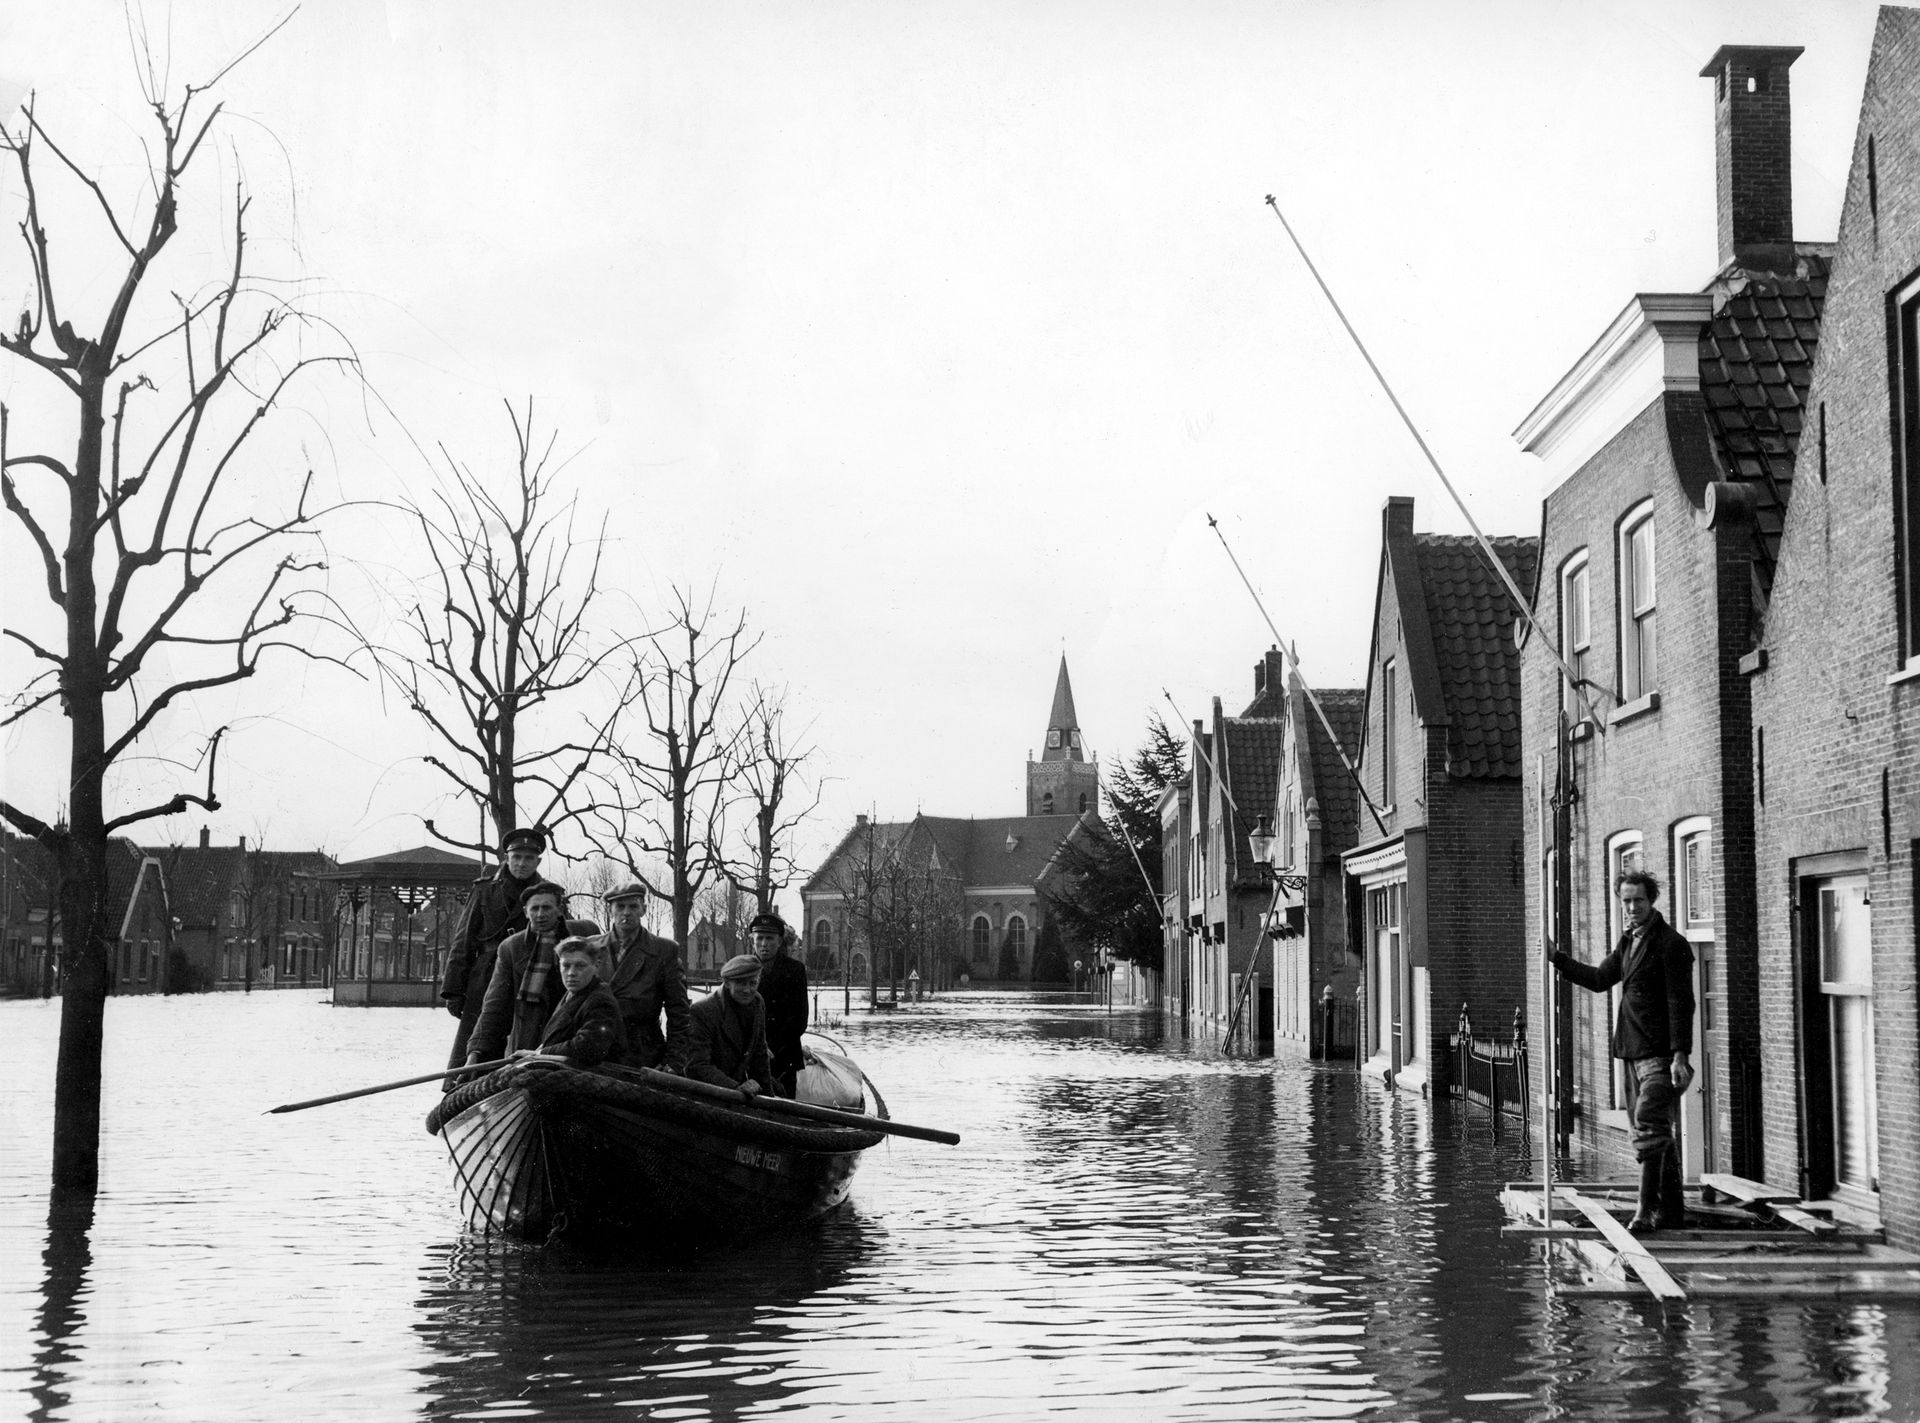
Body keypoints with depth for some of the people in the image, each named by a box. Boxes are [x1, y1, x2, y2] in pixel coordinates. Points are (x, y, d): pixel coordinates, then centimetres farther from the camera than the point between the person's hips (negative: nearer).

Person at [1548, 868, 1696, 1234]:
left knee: (1648, 1126, -16)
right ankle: (1671, 1211, 21)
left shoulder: (1671, 944, -10)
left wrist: (1680, 1055, -21)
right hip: (1636, 1052, 9)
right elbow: (1600, 978, 21)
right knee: (1658, 1133, 13)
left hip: (1662, 1055, -9)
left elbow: (1680, 1004, -15)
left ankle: (1647, 1210, -16)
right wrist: (1558, 958, 12)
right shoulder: (1629, 942, 16)